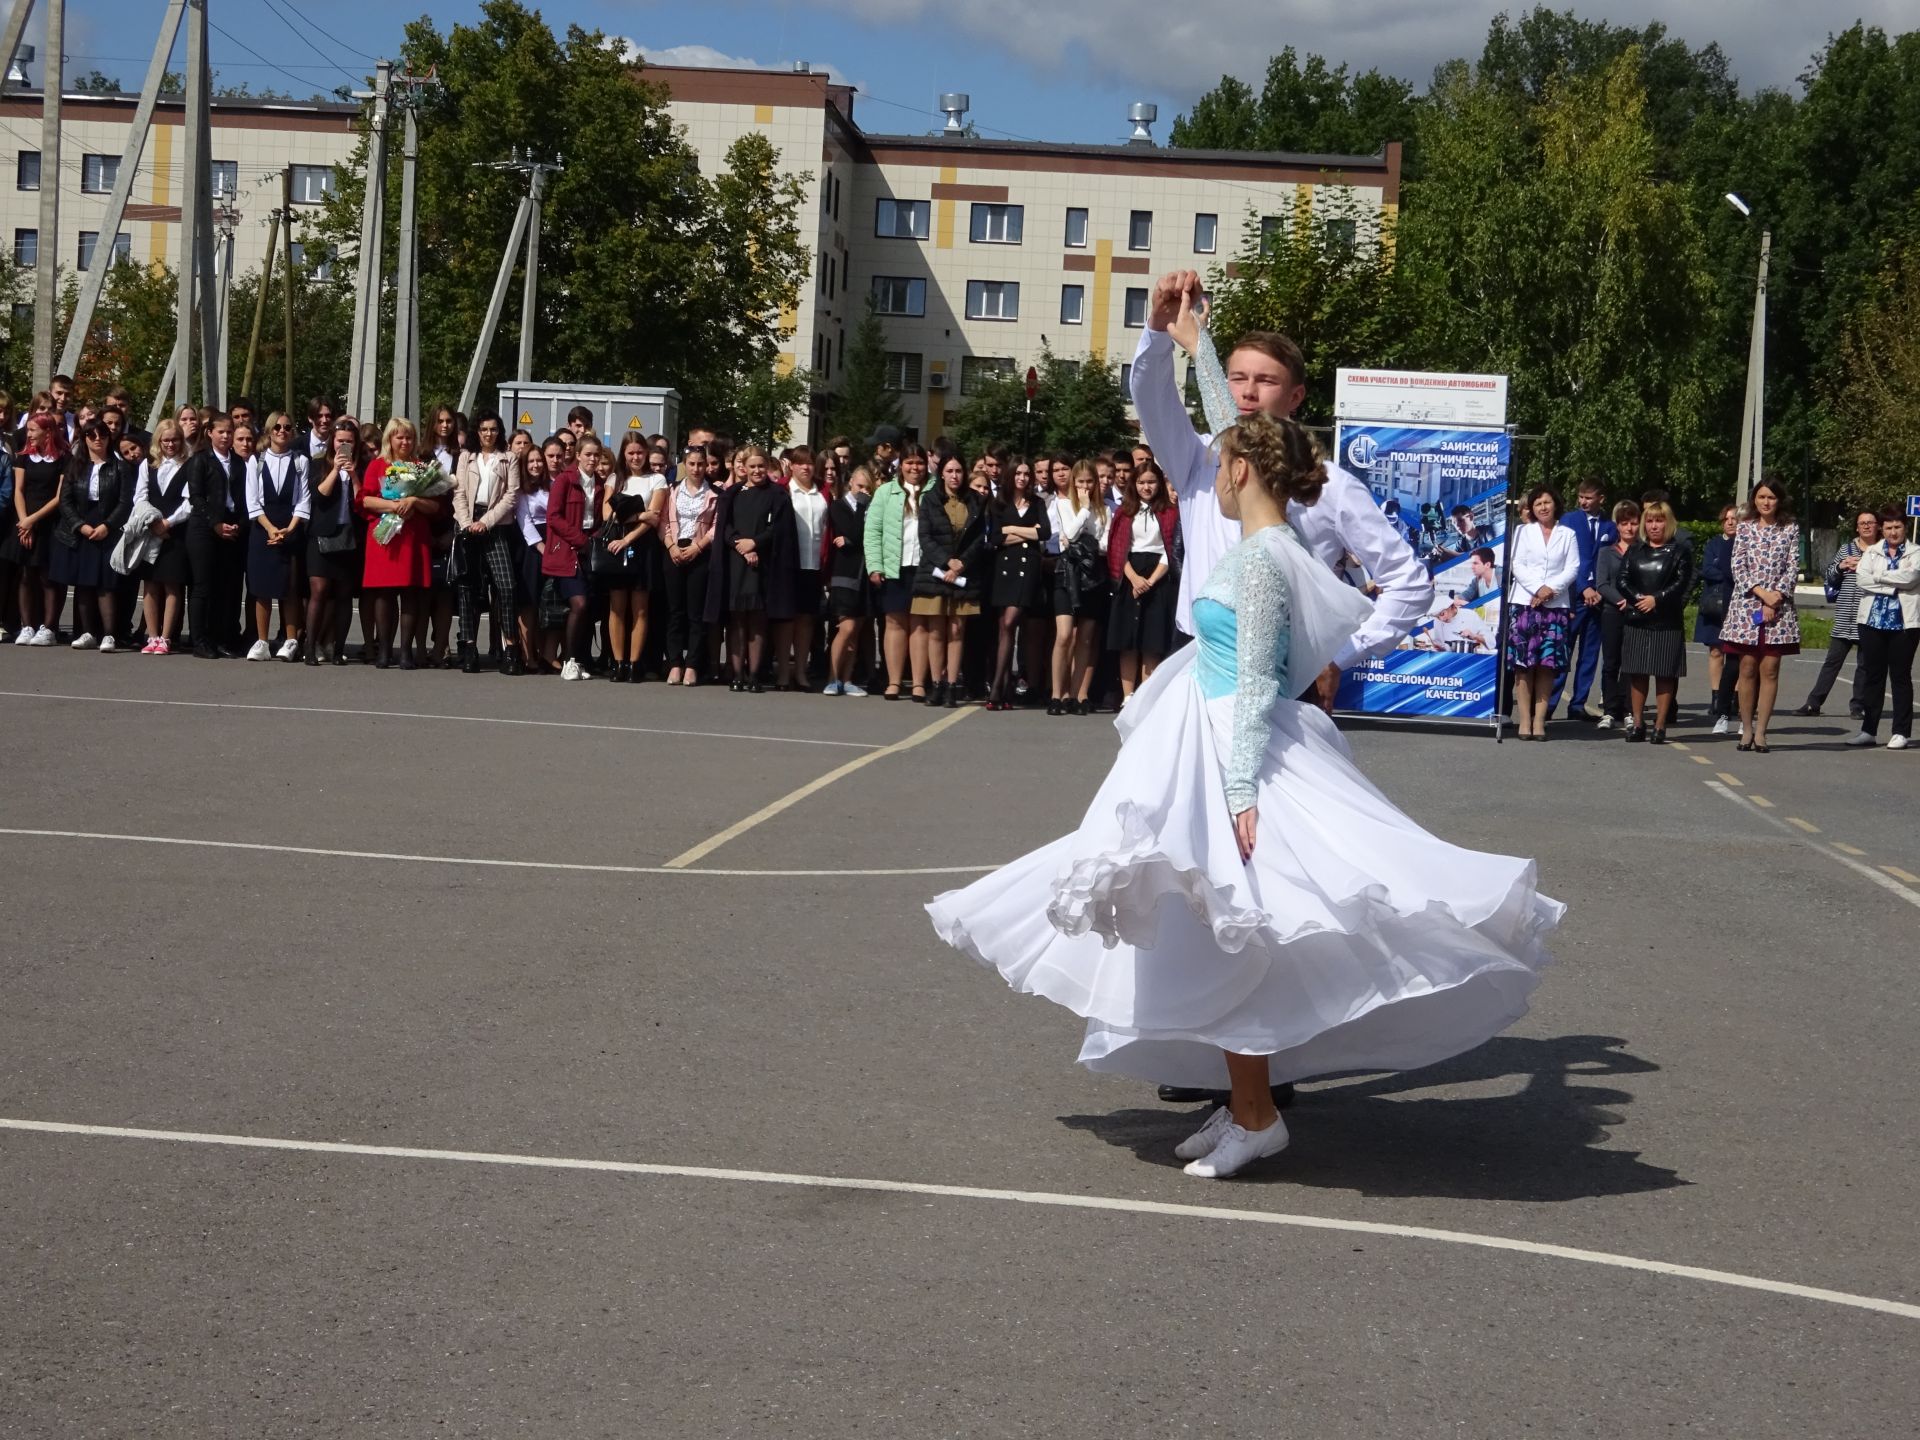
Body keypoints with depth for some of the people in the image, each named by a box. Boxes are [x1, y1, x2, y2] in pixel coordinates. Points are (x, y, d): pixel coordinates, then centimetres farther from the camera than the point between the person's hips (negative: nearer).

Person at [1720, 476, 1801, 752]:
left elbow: (1793, 568, 1)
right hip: (1747, 605, 0)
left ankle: (1760, 731, 1)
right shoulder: (1744, 528, 7)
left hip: (1779, 607, 0)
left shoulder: (1790, 530, 7)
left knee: (1769, 669, -2)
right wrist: (1762, 592, -12)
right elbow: (1738, 568, 0)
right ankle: (1746, 729, 6)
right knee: (1747, 668, 0)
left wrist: (1775, 599, -10)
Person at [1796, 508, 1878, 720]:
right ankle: (1814, 703, 4)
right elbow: (1829, 576, 13)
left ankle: (1858, 705, 11)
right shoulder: (1846, 548, 11)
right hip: (1845, 617, 2)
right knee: (1833, 660, 2)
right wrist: (1841, 566, -6)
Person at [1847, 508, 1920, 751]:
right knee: (1872, 676, 6)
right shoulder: (1872, 552, 11)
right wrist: (1893, 587, -12)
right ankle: (1868, 730, 10)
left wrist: (1879, 577, -7)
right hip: (1873, 621, 3)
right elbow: (1861, 579, -5)